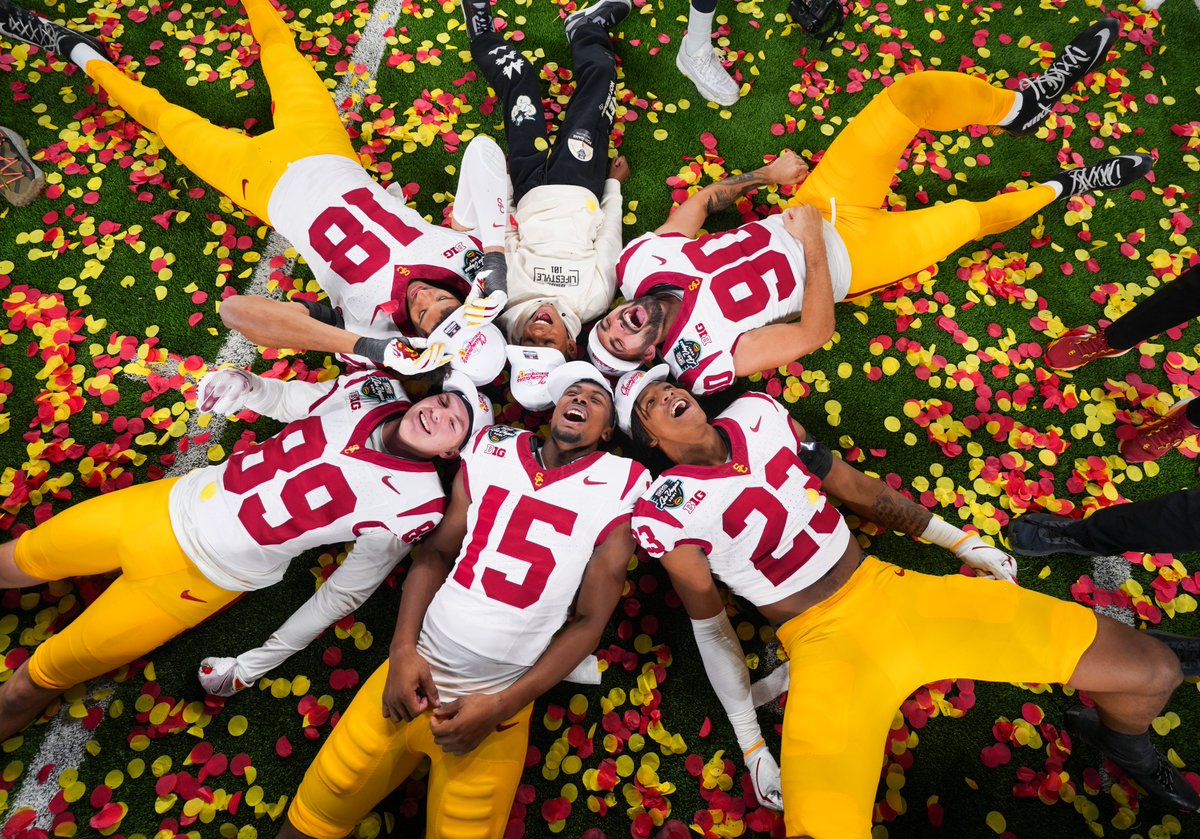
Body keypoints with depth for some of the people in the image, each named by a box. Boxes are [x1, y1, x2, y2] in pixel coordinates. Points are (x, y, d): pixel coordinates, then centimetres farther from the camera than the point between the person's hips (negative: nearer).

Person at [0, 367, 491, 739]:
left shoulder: (413, 504, -22)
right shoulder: (377, 389, -10)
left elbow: (347, 591, -12)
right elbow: (291, 400, 8)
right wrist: (245, 386, -13)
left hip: (202, 576, -4)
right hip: (171, 502, 4)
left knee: (43, 672, 10)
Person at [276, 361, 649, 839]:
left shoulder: (618, 488, -5)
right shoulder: (494, 450, 4)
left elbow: (589, 621, -4)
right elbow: (437, 552, 7)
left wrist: (501, 707, -8)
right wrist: (402, 650, -6)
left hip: (494, 708, -2)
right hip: (412, 675, 3)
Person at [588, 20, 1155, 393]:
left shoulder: (637, 262, -13)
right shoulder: (706, 362, -27)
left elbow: (701, 202, 3)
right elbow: (815, 333, -23)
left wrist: (765, 174, -3)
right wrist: (813, 244, -25)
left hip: (816, 204, 4)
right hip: (847, 259, -4)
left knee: (912, 94, -10)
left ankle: (1023, 106, 18)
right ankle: (1059, 189, 30)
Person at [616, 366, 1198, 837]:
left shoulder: (756, 414, 6)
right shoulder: (667, 510, -7)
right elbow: (710, 626, 0)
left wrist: (960, 542, 21)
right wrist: (751, 747, 0)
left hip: (888, 588, 4)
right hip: (824, 643, -3)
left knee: (1153, 671, -3)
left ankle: (1120, 739, 34)